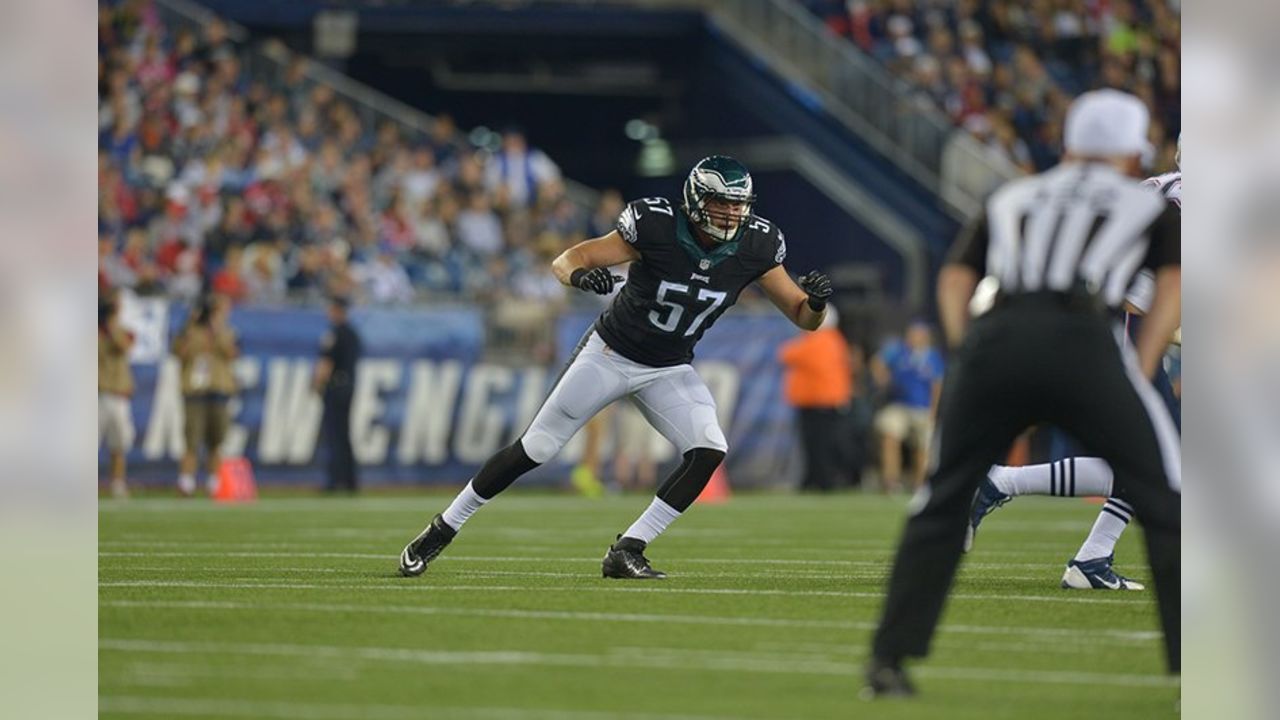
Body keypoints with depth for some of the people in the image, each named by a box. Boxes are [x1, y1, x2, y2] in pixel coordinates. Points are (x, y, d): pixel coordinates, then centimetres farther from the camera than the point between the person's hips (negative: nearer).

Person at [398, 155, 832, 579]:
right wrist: (580, 276, -48)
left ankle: (627, 551, -11)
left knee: (709, 451, -19)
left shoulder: (754, 247, -15)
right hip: (610, 353, -3)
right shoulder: (656, 227, -26)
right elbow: (566, 261, -24)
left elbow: (804, 318, -8)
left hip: (670, 370, 4)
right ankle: (442, 529, 16)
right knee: (534, 450, -1)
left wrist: (815, 301, -32)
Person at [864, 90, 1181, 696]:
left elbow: (956, 276, 21)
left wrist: (965, 349, 14)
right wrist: (1140, 371, 6)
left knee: (941, 504, 18)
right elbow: (1174, 282, 11)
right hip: (1084, 343, -3)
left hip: (994, 336, 3)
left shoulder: (1012, 199, 31)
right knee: (1165, 504, 8)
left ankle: (889, 661, 14)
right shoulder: (1149, 206, 25)